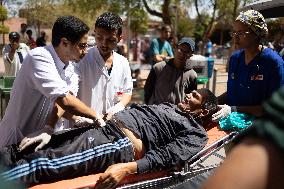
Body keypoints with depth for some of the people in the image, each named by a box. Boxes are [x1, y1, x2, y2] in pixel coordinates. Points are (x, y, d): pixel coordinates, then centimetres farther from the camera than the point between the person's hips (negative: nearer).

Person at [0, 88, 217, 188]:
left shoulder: (195, 133, 5)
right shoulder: (169, 107, 32)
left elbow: (168, 155, -12)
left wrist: (128, 168, -28)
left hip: (122, 143, -8)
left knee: (44, 163, -21)